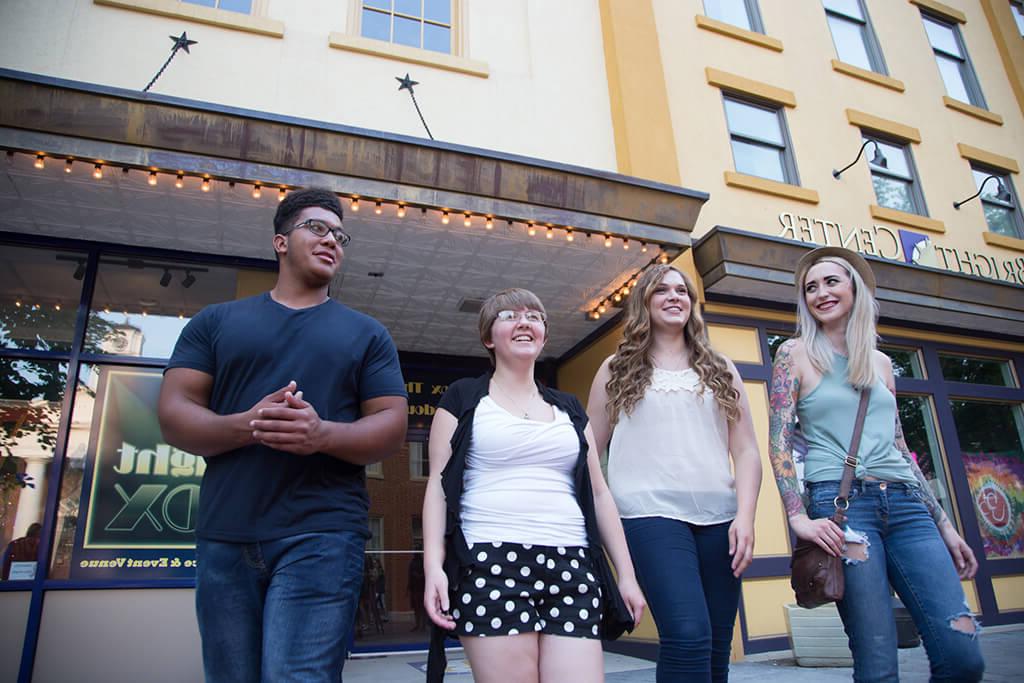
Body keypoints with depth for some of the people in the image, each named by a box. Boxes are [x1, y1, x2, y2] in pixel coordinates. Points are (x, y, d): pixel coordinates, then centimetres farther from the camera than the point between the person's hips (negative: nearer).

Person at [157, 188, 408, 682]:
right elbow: (173, 414, 5)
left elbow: (391, 426, 3)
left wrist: (322, 434, -17)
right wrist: (246, 425, -16)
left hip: (322, 534, -2)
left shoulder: (366, 333, 11)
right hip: (224, 536, 2)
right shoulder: (216, 321, 13)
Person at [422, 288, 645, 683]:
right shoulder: (463, 398, 9)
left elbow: (598, 493, 18)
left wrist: (626, 573, 13)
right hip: (492, 565, -3)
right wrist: (433, 566, -11)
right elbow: (439, 485, 2)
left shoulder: (569, 408, 19)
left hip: (572, 569, 4)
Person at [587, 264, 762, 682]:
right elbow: (589, 449, 9)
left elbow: (746, 449, 11)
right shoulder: (617, 369, 10)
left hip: (718, 516, 3)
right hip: (652, 512, -3)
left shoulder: (719, 368, 16)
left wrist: (745, 516, -3)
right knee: (689, 638, -20)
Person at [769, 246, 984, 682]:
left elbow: (899, 448, 21)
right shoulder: (795, 355, 4)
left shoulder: (880, 363, 19)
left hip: (906, 505, 5)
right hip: (840, 504, -5)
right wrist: (799, 518, -15)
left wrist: (944, 523, 19)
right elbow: (780, 442, -4)